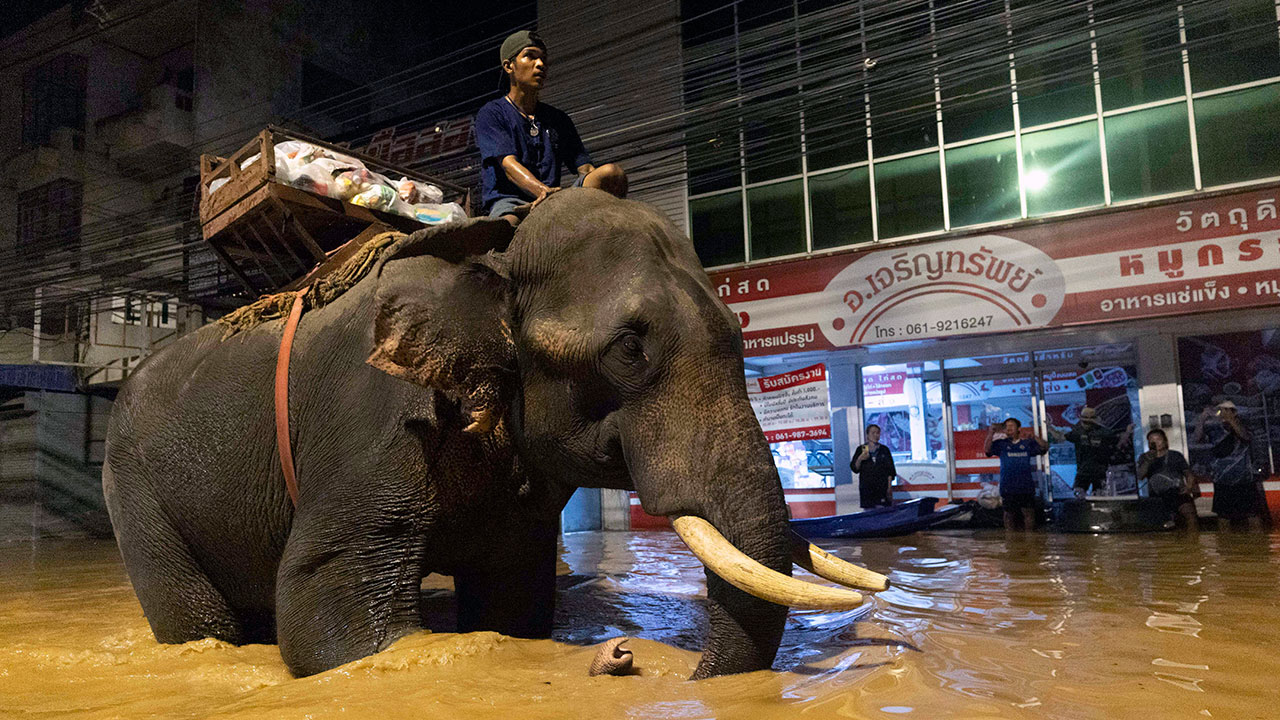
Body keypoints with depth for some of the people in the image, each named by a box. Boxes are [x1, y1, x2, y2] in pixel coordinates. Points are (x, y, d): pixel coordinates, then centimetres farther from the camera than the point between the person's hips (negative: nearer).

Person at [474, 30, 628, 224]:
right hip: (507, 202, -5)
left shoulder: (559, 120, 26)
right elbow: (508, 164, -8)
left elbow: (585, 168, 15)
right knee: (508, 225, -44)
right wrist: (543, 190, -31)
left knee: (612, 172, -22)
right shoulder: (491, 114, 10)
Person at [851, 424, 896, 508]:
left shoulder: (884, 450, 9)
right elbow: (854, 468, 5)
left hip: (882, 488, 0)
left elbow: (890, 470, 8)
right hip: (866, 488, 0)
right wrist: (860, 459, -12)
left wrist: (889, 486, -2)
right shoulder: (861, 449, 9)